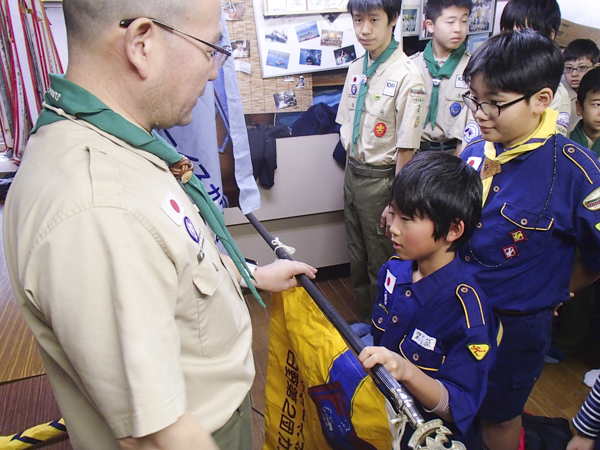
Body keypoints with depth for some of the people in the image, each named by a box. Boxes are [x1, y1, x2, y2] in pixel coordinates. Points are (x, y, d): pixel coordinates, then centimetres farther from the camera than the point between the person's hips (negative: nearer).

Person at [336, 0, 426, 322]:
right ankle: (364, 321, 41)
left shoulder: (407, 76, -19)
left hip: (381, 178, -7)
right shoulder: (356, 69, 4)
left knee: (381, 262, 9)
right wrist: (353, 165, 8)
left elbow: (406, 148, -17)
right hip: (352, 172, 7)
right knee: (357, 258, 20)